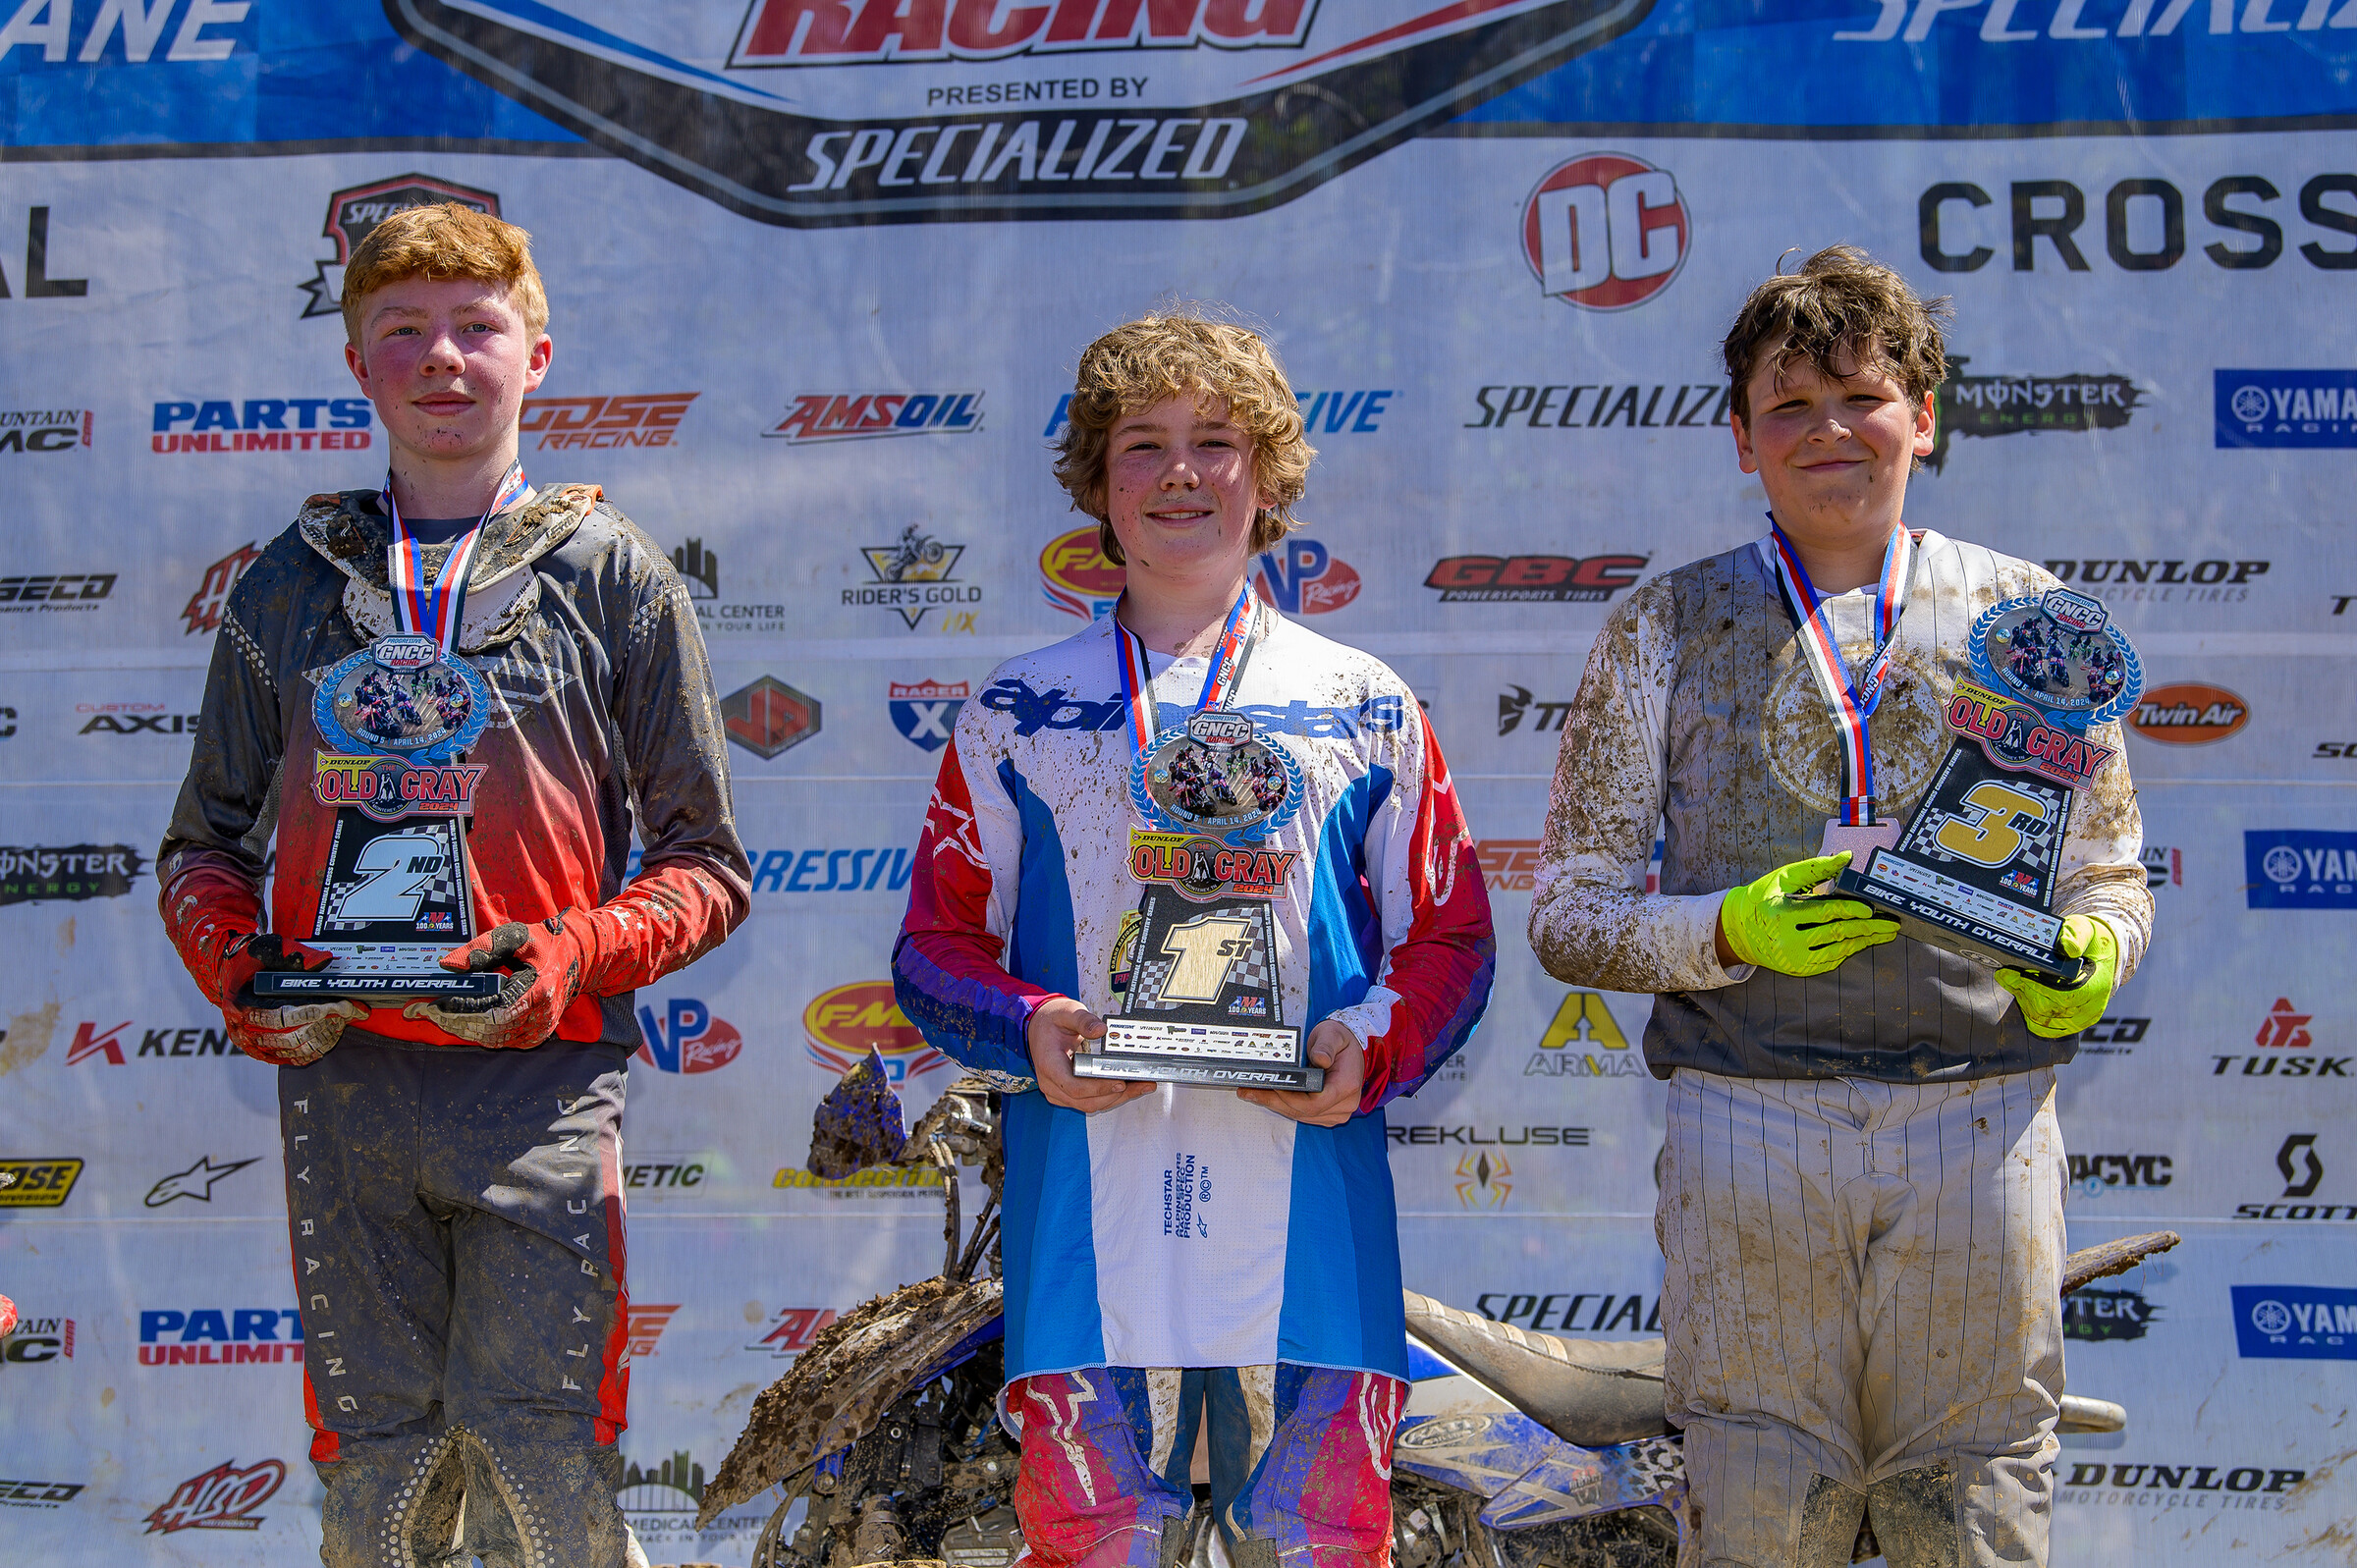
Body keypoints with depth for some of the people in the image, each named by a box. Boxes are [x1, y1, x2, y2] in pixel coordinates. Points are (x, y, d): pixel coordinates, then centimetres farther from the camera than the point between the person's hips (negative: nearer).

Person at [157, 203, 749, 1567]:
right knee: (373, 1456, 6)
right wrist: (233, 963, -2)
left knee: (540, 1453, -7)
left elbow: (707, 867, 6)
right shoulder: (293, 584, 15)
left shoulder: (613, 577, 7)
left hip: (540, 1079, -2)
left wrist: (572, 956, -12)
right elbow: (207, 844, 19)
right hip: (337, 1080, 3)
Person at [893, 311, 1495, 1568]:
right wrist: (1027, 1030, -8)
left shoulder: (1365, 709, 12)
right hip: (1086, 1199, 0)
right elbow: (938, 944, 12)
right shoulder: (1017, 717, 13)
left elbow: (1449, 936, 11)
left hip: (1305, 1194, 0)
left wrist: (1371, 1048, -8)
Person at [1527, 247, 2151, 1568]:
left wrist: (2090, 953, -8)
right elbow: (1571, 912, 7)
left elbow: (2110, 873, 15)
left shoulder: (2025, 613, 11)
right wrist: (1729, 932, -11)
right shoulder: (1669, 628, 9)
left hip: (1982, 1123, 1)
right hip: (1749, 1124, 0)